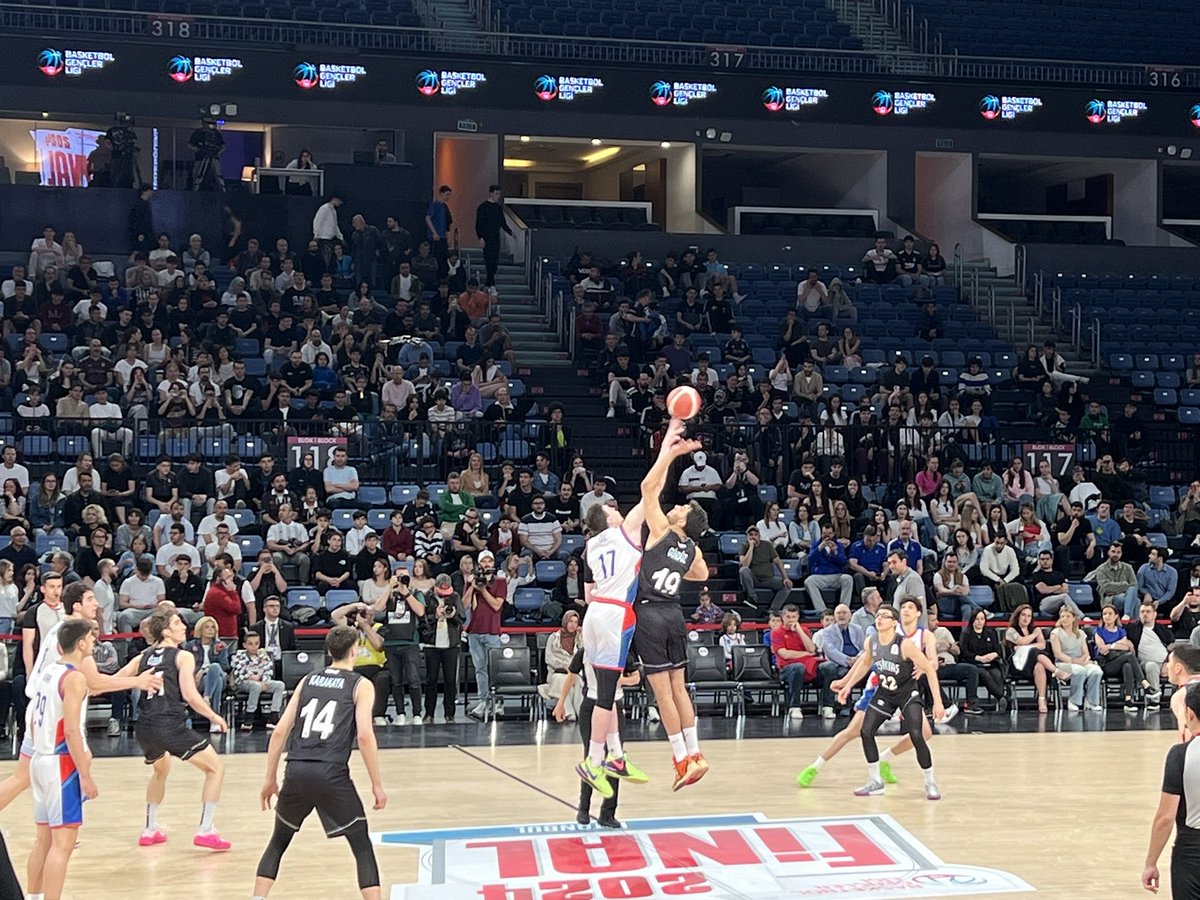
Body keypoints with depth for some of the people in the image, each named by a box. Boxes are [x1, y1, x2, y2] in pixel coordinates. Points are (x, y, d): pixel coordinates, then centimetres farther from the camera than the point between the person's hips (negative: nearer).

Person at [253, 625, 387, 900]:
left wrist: (270, 780, 21)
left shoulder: (307, 681, 18)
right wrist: (377, 785, 0)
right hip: (331, 774, -4)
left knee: (278, 842, 23)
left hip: (296, 772, 4)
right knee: (363, 847, 7)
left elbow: (280, 732, 14)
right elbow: (365, 736, -6)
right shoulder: (361, 686, 6)